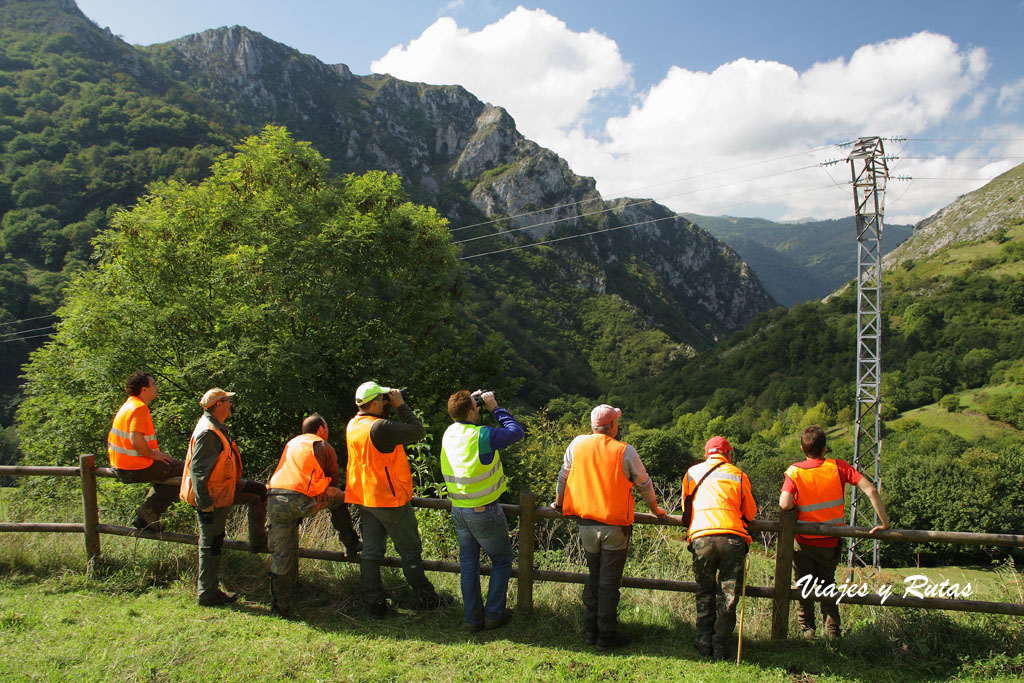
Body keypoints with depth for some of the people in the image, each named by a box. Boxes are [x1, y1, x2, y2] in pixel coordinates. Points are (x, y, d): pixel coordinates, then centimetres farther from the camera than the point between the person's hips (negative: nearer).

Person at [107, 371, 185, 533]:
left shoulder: (128, 405, 13)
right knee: (183, 469, -3)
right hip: (137, 469, -10)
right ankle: (148, 513, -1)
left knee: (167, 466, 29)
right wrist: (154, 454, -14)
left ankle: (148, 513, 21)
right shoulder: (140, 407, -19)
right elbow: (136, 440, -30)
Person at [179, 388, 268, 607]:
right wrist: (204, 504, -25)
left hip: (224, 488, 10)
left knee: (258, 492, 16)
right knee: (211, 545, 1)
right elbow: (198, 470, -26)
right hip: (212, 497, -10)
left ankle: (257, 542, 23)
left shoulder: (216, 428, 9)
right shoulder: (207, 433, -24)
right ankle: (208, 594, 13)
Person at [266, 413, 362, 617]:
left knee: (282, 556, 9)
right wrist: (333, 497, 42)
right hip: (303, 500, -4)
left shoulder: (290, 444, 30)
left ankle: (280, 607, 12)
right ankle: (351, 545, 28)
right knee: (339, 498, 23)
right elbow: (333, 481, 21)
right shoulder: (324, 447, 15)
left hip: (275, 500, 4)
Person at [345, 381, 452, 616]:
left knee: (371, 551, 11)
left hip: (364, 499, 8)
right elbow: (417, 432, -20)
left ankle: (374, 602, 17)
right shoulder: (379, 427, -25)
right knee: (410, 550, 7)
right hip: (389, 500, -8)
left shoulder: (353, 425, 4)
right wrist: (401, 406, -11)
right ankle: (424, 597, 18)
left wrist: (391, 408, 5)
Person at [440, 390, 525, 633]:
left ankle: (473, 619, 22)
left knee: (468, 564, 16)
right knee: (502, 560, 14)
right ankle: (494, 614, 17)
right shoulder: (482, 436, -23)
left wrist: (472, 401, 9)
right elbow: (517, 432, -10)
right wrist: (495, 408, -5)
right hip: (484, 512, -6)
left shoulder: (449, 433, -3)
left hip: (458, 510, 6)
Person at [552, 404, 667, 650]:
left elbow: (563, 477, 11)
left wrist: (558, 502, 28)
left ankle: (591, 630, 23)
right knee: (609, 582, 5)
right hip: (615, 526, -3)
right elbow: (644, 485, 3)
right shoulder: (626, 451, -9)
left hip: (586, 524, 4)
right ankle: (607, 635, 12)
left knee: (593, 576, 18)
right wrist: (655, 509, 21)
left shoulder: (578, 444, -1)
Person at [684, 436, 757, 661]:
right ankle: (721, 647, 12)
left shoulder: (692, 472, 20)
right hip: (732, 537, -1)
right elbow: (750, 513, 22)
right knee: (728, 596, 10)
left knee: (705, 594, 16)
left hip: (700, 537, 1)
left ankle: (704, 643, 16)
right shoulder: (738, 475, 15)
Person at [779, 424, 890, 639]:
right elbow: (870, 489, -17)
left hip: (804, 542, -2)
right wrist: (884, 522, -12)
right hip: (830, 542, 2)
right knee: (827, 584, 22)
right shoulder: (838, 467, -11)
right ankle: (832, 630, 18)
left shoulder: (795, 471, -16)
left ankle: (807, 628, 21)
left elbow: (784, 504, -28)